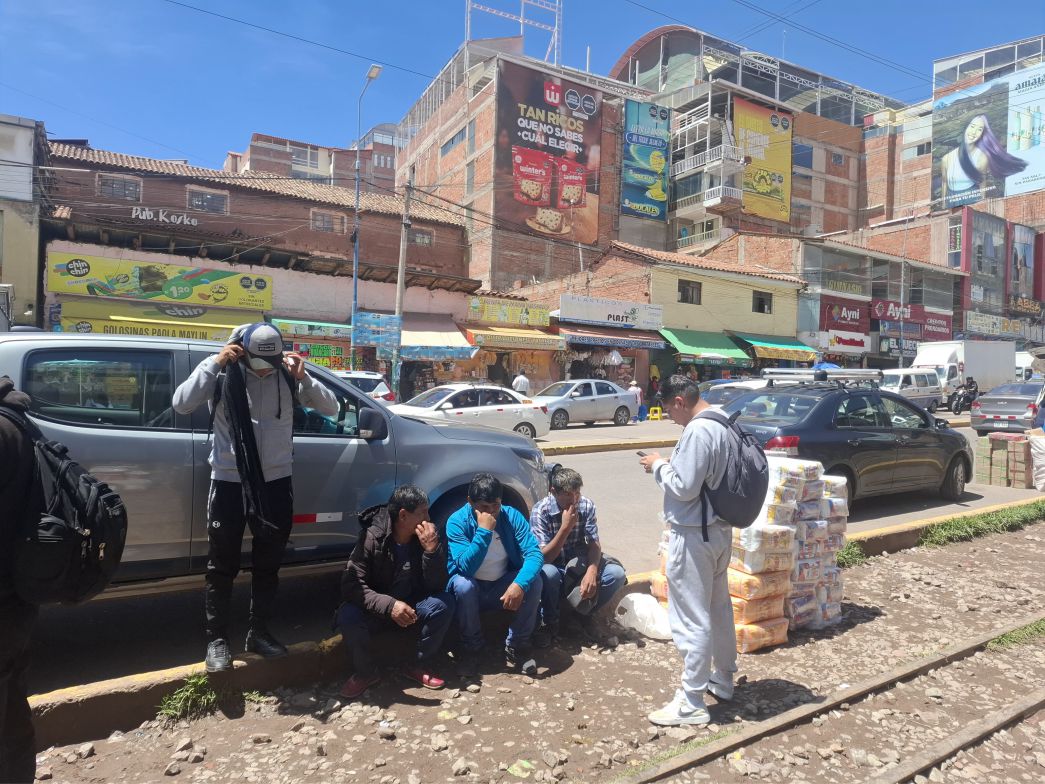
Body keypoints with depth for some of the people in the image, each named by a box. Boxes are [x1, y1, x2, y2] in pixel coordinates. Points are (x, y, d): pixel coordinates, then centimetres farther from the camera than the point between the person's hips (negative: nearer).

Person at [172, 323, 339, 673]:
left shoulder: (287, 374, -2)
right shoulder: (222, 373, -7)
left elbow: (331, 408, -5)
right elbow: (182, 403, -19)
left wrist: (303, 378, -19)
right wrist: (214, 363, -22)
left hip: (276, 482, 2)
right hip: (229, 483, -2)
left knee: (268, 564, 14)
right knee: (222, 566, 7)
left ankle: (259, 632, 30)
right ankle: (217, 639, 23)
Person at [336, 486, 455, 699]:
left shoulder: (427, 537, -14)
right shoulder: (372, 537, -22)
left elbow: (437, 586, -18)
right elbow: (351, 584, -28)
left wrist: (432, 549, -35)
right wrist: (389, 605, -42)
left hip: (412, 606, 2)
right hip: (378, 608, -2)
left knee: (444, 603, -26)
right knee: (348, 615, -32)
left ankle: (420, 666, -6)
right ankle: (365, 672, -5)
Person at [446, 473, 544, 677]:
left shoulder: (512, 516, -13)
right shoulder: (457, 521, -20)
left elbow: (534, 553, -23)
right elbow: (466, 567, -31)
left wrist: (519, 583, -40)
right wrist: (484, 530, -38)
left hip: (503, 586, 2)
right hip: (471, 589, -2)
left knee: (533, 580, -25)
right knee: (463, 585, -34)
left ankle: (516, 646, -6)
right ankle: (471, 648, -9)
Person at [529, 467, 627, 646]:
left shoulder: (587, 505, -9)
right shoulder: (540, 511, -20)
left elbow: (594, 544, -10)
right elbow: (544, 557, -24)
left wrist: (592, 571, -30)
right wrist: (565, 527, -35)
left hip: (580, 565, 4)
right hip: (555, 567, -3)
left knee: (617, 574, -21)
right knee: (547, 573, -38)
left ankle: (585, 614, 4)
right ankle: (551, 623, -9)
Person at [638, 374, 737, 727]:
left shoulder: (697, 431, -22)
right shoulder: (723, 424, 8)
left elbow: (684, 488, -24)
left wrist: (658, 466, -9)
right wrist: (670, 465, 8)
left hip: (693, 536, -10)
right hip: (719, 530, 10)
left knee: (692, 619, -1)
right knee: (719, 609, 21)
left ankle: (691, 704, 8)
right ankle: (723, 679, 37)